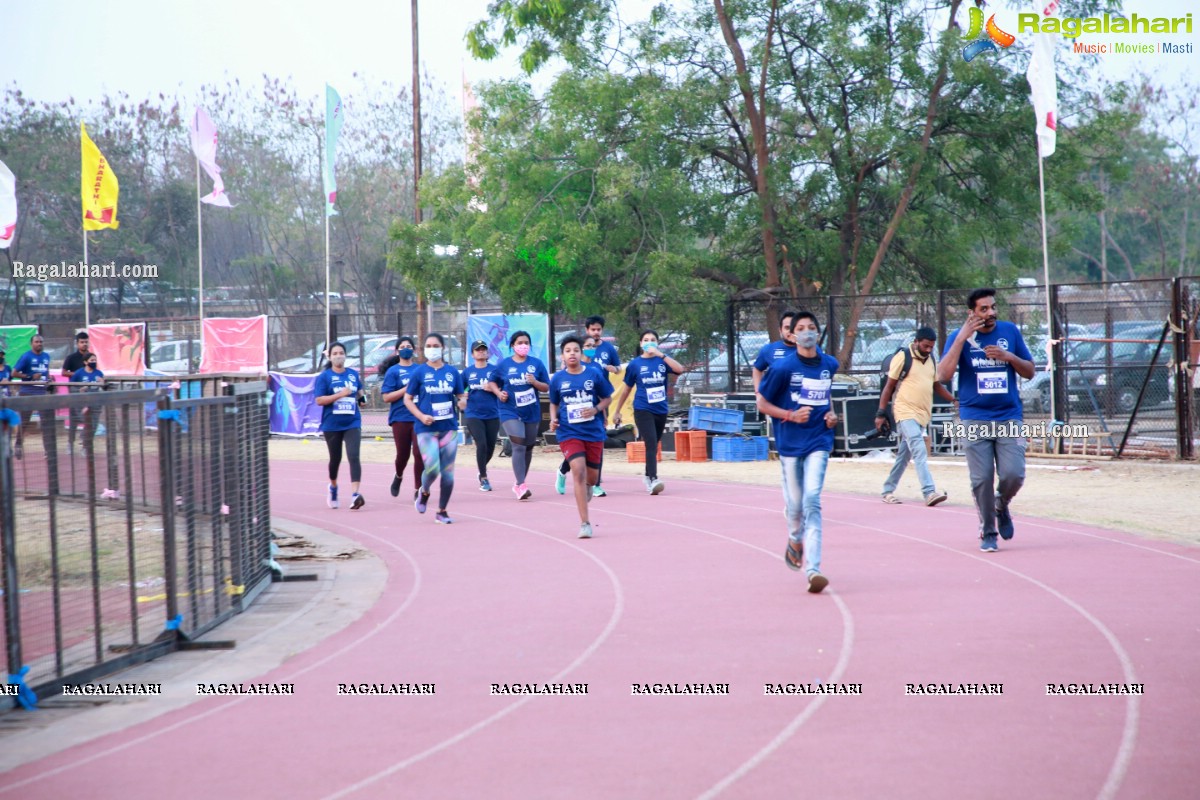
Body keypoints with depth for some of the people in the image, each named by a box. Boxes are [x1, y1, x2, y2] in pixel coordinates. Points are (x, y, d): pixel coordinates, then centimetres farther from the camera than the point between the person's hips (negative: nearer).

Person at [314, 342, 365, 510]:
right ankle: (333, 487, 41)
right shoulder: (324, 377, -4)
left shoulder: (353, 374, 7)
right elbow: (319, 400, -12)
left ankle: (355, 495, -23)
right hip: (332, 425, -1)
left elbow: (359, 391, 26)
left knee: (353, 457, -15)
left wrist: (360, 396, 4)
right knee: (335, 458, 13)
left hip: (352, 423, 1)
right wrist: (340, 394, -21)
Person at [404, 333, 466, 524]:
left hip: (449, 427, 3)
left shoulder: (452, 372, 5)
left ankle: (442, 511, 17)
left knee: (448, 472, 3)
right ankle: (424, 493, 19)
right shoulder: (419, 372, -1)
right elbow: (407, 399, 3)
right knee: (432, 469, -15)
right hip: (427, 428, -3)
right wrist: (421, 416, -12)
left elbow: (461, 396, 13)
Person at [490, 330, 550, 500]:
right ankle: (521, 486, -19)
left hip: (532, 413, 3)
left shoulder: (536, 363, 1)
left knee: (528, 448, 12)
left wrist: (535, 382, -16)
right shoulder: (504, 365, 0)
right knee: (518, 446, -16)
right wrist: (499, 393, -6)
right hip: (511, 412, -3)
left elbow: (546, 387, 4)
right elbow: (493, 382, 13)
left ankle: (519, 484, 28)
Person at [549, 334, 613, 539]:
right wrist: (553, 419, -5)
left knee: (592, 478, 9)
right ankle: (585, 523, -18)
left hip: (594, 432, 2)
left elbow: (607, 398, 8)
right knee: (579, 470, -19)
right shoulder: (558, 379, 0)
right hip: (569, 432, -1)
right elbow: (554, 403, 14)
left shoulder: (593, 375, -2)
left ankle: (583, 498, 49)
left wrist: (596, 409, -11)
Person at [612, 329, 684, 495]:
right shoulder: (635, 364, 1)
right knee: (651, 443, -18)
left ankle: (648, 477, 32)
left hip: (661, 411, 3)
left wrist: (661, 355, -20)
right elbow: (626, 389, 10)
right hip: (643, 410, -3)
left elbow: (680, 369, -15)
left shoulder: (663, 361, 5)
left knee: (654, 446, 14)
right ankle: (653, 480, -25)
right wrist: (617, 411, 13)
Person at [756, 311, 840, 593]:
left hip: (819, 441, 1)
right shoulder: (783, 368, -7)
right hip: (790, 443, -1)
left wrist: (831, 414, 7)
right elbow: (762, 403, -1)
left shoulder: (830, 365, 6)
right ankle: (795, 540, 44)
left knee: (812, 500, -15)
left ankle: (813, 570, -20)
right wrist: (791, 415, -14)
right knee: (795, 503, 8)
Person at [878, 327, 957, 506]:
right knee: (919, 451, -20)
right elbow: (889, 386, -3)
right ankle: (929, 492, -28)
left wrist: (954, 400, 10)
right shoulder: (902, 358, -6)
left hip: (923, 414, 7)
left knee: (904, 455, 11)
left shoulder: (931, 360, 14)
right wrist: (881, 413, -5)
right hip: (905, 412, -7)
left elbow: (937, 385, 24)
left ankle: (888, 491, 22)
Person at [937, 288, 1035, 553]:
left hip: (1009, 415, 1)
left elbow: (1029, 372, 11)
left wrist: (1009, 357, -9)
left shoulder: (1010, 331, 5)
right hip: (975, 419, -1)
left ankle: (1001, 505, 24)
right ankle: (988, 532, 13)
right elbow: (943, 375, -13)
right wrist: (962, 338, -18)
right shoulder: (960, 336, -1)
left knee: (1014, 475, -9)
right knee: (981, 479, -4)